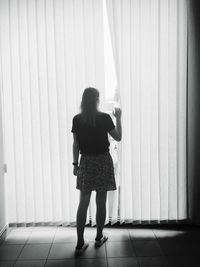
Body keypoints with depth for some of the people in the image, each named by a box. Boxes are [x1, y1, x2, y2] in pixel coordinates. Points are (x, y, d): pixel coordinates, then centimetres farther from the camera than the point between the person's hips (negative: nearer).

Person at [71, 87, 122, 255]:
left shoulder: (77, 119, -2)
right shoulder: (105, 118, -9)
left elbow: (75, 144, 1)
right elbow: (118, 138, 0)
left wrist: (75, 163, 10)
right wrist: (118, 118, 9)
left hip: (86, 162, 2)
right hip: (103, 161, -2)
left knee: (83, 203, 6)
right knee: (101, 202, 11)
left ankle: (80, 243, 8)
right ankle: (99, 237, 26)